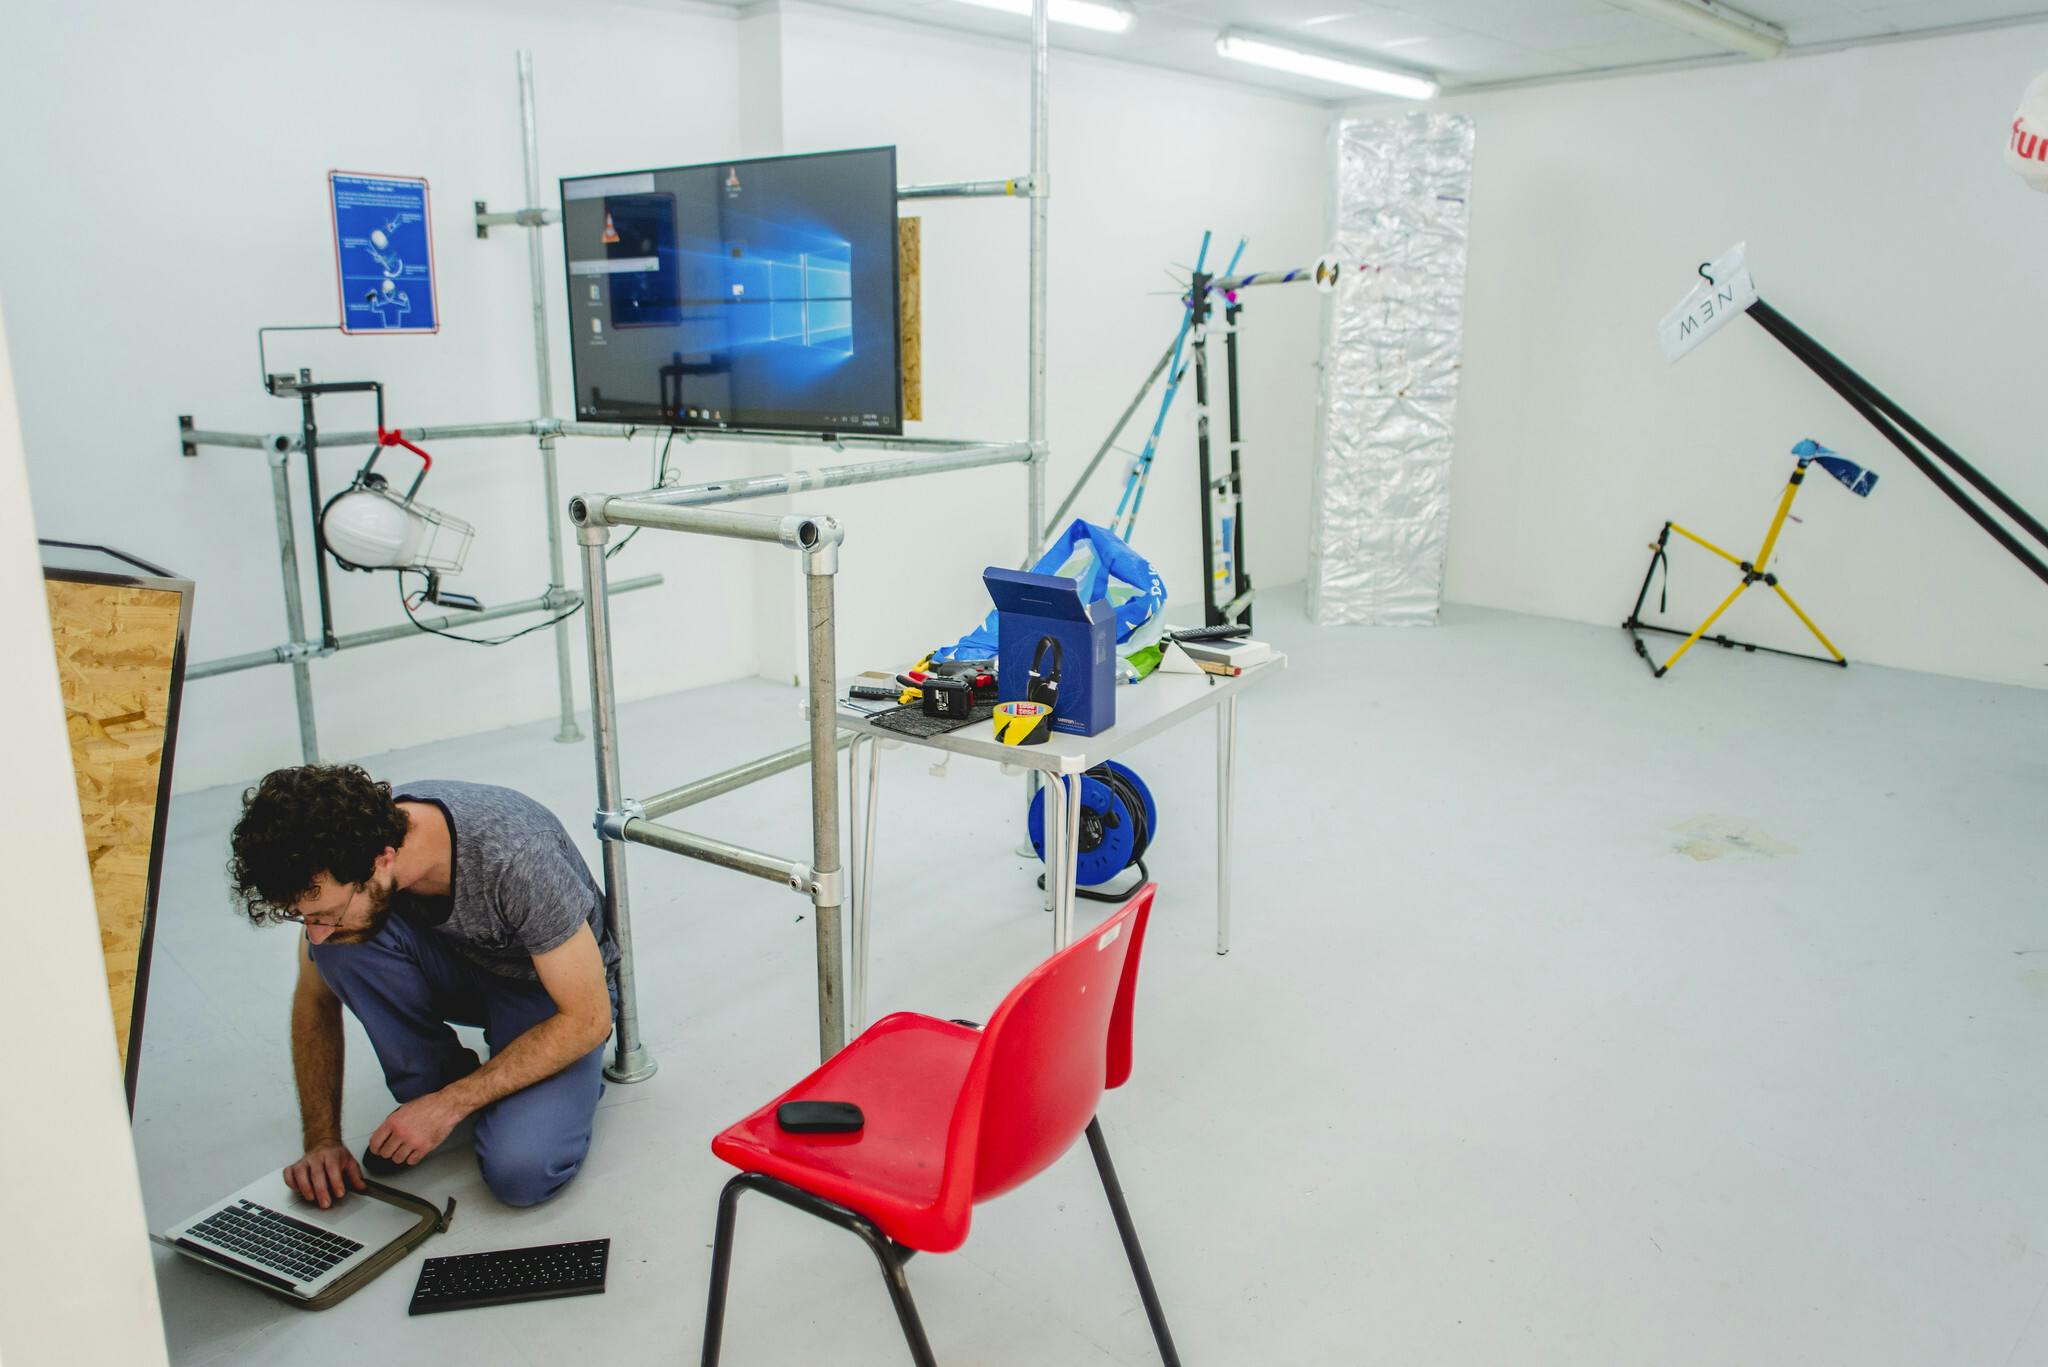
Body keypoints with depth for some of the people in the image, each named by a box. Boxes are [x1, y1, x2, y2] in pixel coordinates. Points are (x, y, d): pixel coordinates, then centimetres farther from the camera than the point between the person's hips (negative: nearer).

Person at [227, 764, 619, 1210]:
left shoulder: (514, 857, -38)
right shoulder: (336, 867, -22)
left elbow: (588, 1019, -28)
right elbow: (316, 998, -4)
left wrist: (449, 1106, -27)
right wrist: (323, 1140, -11)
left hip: (550, 988, -5)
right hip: (456, 965, 5)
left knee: (521, 1171, -29)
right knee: (342, 941, -27)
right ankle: (430, 1087, -4)